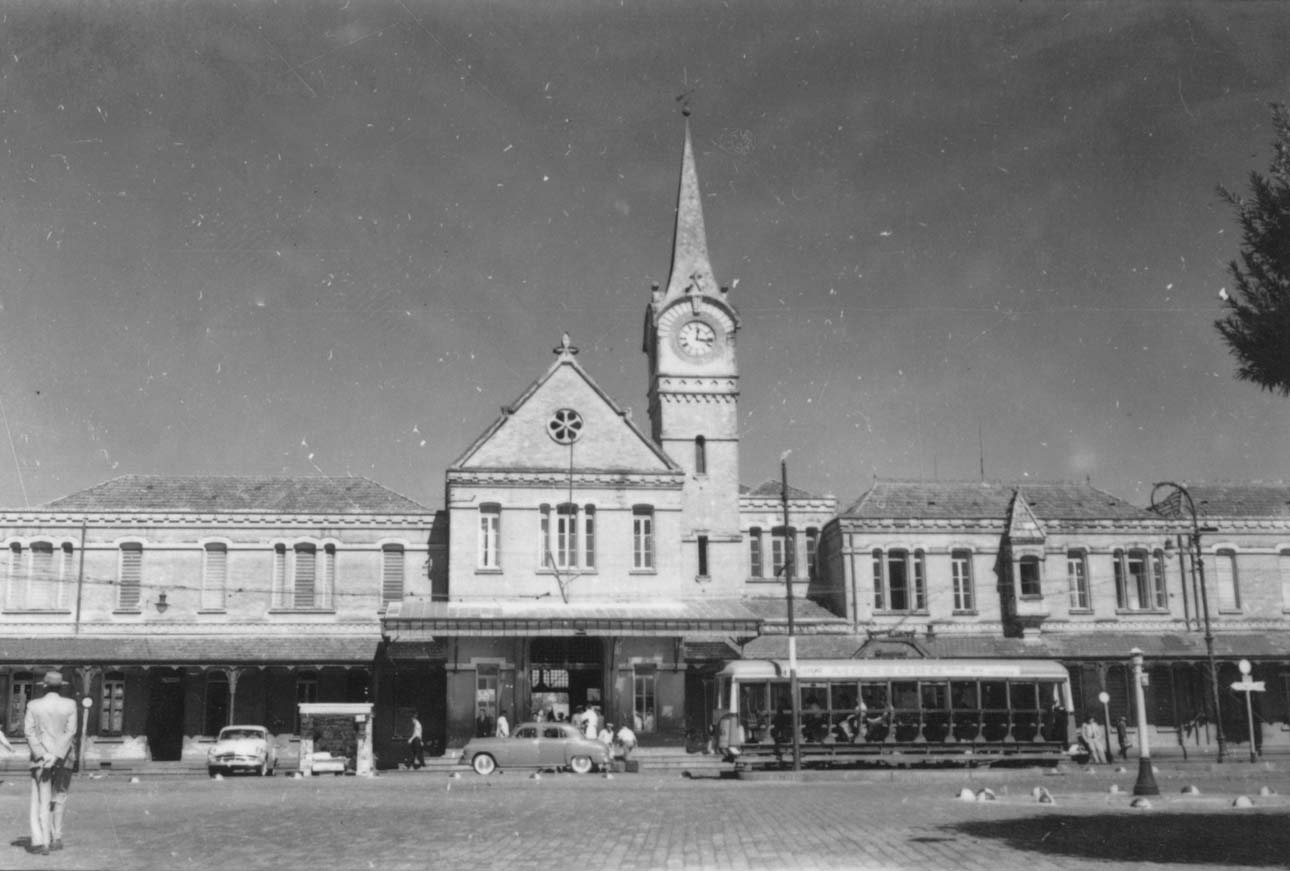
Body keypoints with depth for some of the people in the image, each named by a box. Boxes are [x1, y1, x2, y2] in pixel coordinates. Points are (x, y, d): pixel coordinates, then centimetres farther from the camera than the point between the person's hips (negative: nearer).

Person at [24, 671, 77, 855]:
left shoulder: (33, 705, -3)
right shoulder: (70, 705, -4)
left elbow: (29, 731, -8)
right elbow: (70, 732, -10)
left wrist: (43, 755, -11)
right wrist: (57, 757, -12)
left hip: (41, 758, -1)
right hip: (65, 758, 1)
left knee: (42, 800, 2)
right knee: (59, 797, 15)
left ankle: (41, 841, -7)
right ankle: (56, 838, 19)